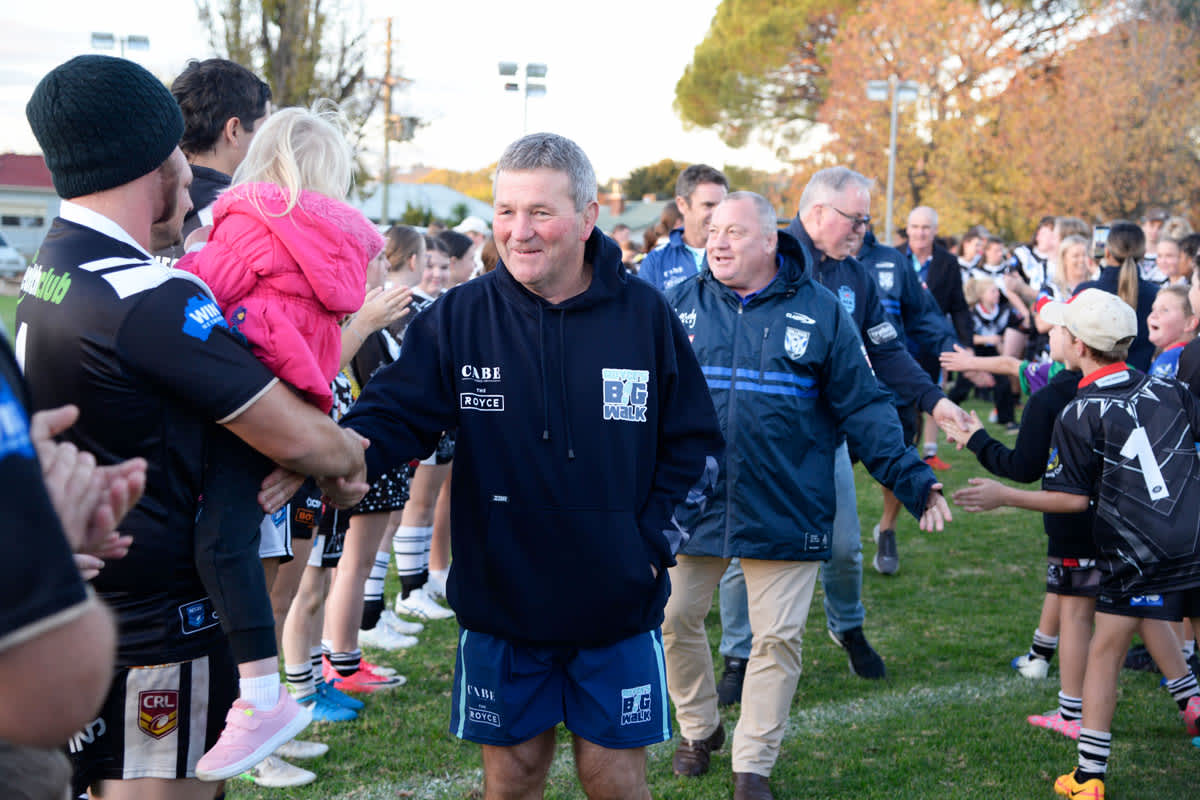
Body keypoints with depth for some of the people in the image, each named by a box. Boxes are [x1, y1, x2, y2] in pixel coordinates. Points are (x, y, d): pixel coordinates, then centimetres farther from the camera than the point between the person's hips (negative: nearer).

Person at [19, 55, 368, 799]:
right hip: (154, 629, -9)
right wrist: (348, 459, 2)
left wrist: (294, 453, -5)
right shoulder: (149, 296, -24)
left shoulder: (52, 269, 6)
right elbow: (300, 436, -20)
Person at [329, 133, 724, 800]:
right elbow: (394, 414, -9)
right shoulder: (459, 317, -4)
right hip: (501, 601, 1)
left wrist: (655, 539, -7)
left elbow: (695, 442, 3)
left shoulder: (645, 315, -4)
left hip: (619, 604, 0)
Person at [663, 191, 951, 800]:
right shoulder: (682, 304, 4)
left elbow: (862, 406, 1)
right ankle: (698, 729, 34)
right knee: (674, 620, 9)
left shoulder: (820, 312, 0)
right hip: (690, 501, 2)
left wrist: (910, 477, -7)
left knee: (778, 639, 3)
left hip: (784, 511, -1)